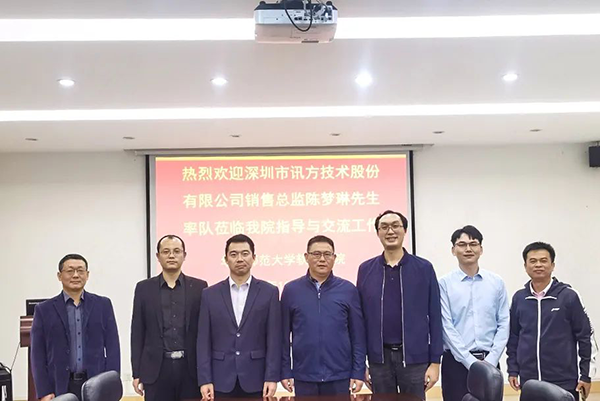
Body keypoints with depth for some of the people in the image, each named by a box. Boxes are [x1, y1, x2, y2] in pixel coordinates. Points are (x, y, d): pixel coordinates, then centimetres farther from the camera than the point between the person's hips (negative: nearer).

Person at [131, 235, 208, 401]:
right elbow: (137, 333, 6)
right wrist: (136, 373, 2)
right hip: (157, 368, 0)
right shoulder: (144, 288, 6)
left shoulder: (199, 287, 5)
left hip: (191, 367, 0)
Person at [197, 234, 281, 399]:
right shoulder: (210, 294, 5)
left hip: (255, 380, -1)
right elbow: (204, 341, 2)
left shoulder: (269, 292, 3)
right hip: (221, 380, 1)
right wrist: (205, 380, -5)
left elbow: (274, 339, -1)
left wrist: (272, 377, -8)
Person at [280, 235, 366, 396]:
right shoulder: (291, 290, 1)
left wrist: (358, 371, -1)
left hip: (340, 376, 0)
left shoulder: (348, 290, 0)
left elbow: (357, 334, 2)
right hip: (303, 377, 0)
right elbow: (284, 335, 4)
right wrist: (285, 371, 1)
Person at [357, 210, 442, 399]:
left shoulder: (424, 268, -1)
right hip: (379, 358, 2)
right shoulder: (365, 270, 4)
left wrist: (435, 361, -4)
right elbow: (360, 318, 6)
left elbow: (434, 317, -1)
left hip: (414, 356, -1)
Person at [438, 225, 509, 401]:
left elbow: (503, 324, 4)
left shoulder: (497, 283, 5)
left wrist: (490, 360, -6)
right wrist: (471, 362, -11)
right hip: (456, 361, -2)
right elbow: (447, 327, -7)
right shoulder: (444, 284, -3)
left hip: (489, 361, 2)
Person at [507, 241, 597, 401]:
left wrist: (586, 375, -2)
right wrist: (513, 370, 9)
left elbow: (585, 336, -2)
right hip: (529, 382, 3)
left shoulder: (569, 296, -6)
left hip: (564, 382, -3)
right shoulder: (519, 298, 4)